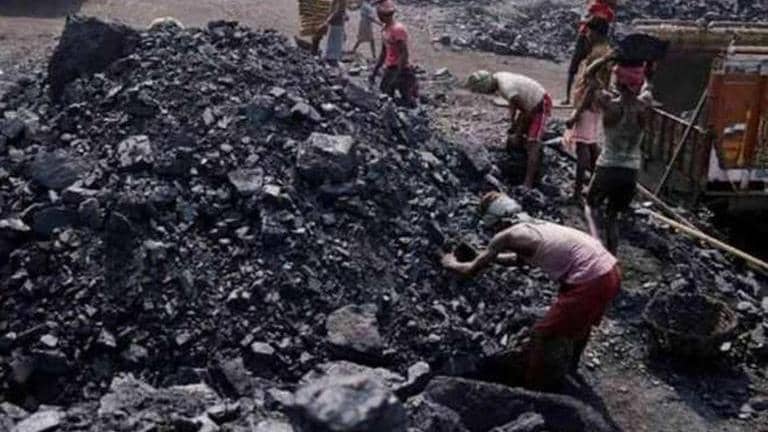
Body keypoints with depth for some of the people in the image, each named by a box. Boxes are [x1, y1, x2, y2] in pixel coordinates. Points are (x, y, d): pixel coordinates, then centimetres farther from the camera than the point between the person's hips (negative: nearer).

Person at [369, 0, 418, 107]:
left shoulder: (398, 29, -17)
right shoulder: (385, 29, 10)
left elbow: (404, 54, -21)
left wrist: (397, 76, -24)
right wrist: (374, 72, 18)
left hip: (400, 70, -9)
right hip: (389, 69, 9)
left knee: (406, 101, -7)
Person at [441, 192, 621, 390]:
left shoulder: (506, 236, -5)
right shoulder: (533, 225, 19)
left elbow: (472, 270, 6)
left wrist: (452, 264, 25)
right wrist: (488, 257, 42)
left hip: (592, 281, -9)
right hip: (610, 271, 9)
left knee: (544, 336, 8)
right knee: (577, 322, 33)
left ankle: (537, 387, 23)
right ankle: (567, 368, 55)